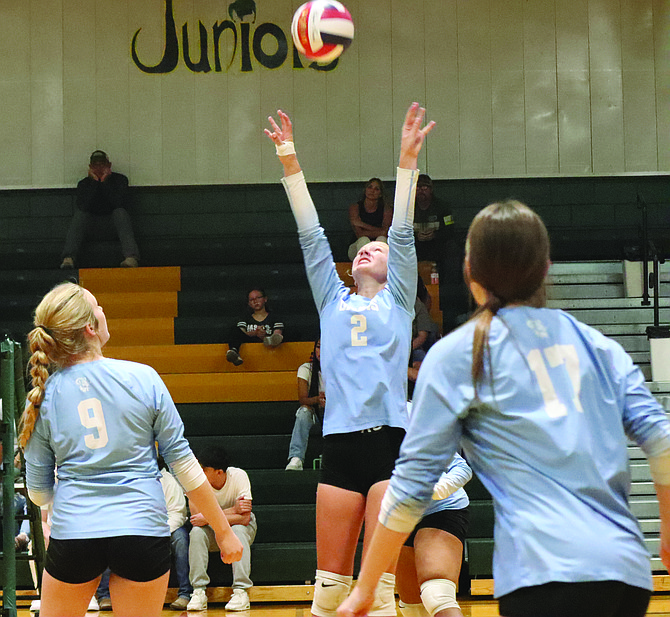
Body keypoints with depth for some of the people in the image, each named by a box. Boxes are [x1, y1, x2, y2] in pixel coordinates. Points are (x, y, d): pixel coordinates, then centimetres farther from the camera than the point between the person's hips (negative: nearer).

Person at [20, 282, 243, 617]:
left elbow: (39, 493, 6)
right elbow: (183, 462, -2)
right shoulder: (143, 379, -4)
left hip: (73, 535, 1)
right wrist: (223, 530, 7)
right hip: (144, 532, -1)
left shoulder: (42, 396, 0)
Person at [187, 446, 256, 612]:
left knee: (238, 530, -34)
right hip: (212, 531, 2)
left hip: (239, 525, -2)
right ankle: (199, 592, -28)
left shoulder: (238, 476, -25)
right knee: (196, 532, -29)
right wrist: (233, 510, -30)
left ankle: (241, 591, -34)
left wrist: (208, 518, -32)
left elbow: (244, 518, -29)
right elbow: (196, 516, -26)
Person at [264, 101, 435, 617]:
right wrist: (290, 163, 9)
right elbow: (311, 236, 15)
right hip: (340, 444, 2)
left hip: (390, 439, -2)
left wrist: (408, 158, -3)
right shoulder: (333, 300, 19)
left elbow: (403, 232, 5)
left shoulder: (397, 299, 14)